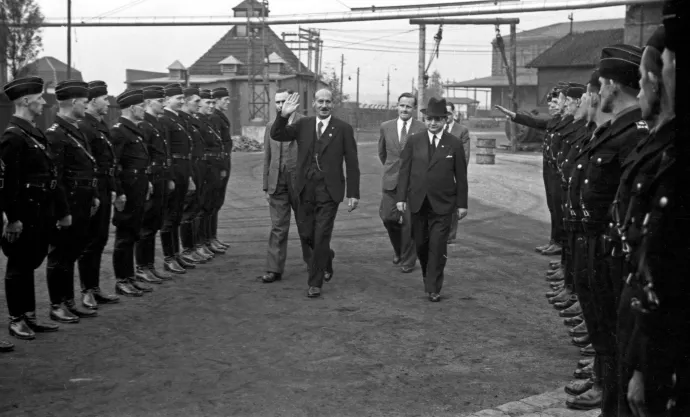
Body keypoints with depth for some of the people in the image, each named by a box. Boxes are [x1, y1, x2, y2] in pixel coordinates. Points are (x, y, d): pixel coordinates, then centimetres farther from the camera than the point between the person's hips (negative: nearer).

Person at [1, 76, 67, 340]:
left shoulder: (36, 134, 13)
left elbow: (51, 175, 15)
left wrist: (62, 210, 16)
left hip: (41, 212, 9)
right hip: (25, 213, -9)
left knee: (30, 264, 16)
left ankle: (29, 317, 25)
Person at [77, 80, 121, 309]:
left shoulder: (102, 126, 14)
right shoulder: (83, 127, -16)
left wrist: (112, 189, 14)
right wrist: (92, 196, -22)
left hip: (104, 191, 9)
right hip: (92, 191, -9)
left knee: (100, 239, 14)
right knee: (90, 241, -1)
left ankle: (95, 288, 22)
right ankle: (87, 291, 9)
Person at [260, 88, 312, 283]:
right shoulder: (270, 127, 11)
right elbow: (267, 158, 14)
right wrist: (266, 186, 11)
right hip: (277, 185, 3)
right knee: (278, 227, 1)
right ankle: (274, 269, 2)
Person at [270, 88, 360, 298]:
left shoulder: (343, 129, -2)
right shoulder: (303, 125, 6)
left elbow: (352, 164, -2)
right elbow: (276, 135, -2)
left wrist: (353, 193, -5)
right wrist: (283, 115, -18)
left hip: (329, 191, -4)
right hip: (306, 190, 4)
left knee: (321, 237, -4)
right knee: (307, 234, 11)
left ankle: (315, 283, 7)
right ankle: (326, 258, 42)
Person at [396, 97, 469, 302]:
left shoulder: (455, 144, -1)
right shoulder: (413, 141, 3)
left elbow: (461, 176, 2)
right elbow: (404, 170, 4)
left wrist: (462, 204, 1)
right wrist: (401, 197, -3)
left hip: (443, 203, -2)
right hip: (418, 202, 2)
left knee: (438, 246, -6)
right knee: (421, 244, 11)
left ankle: (434, 289, 2)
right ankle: (428, 276, 33)